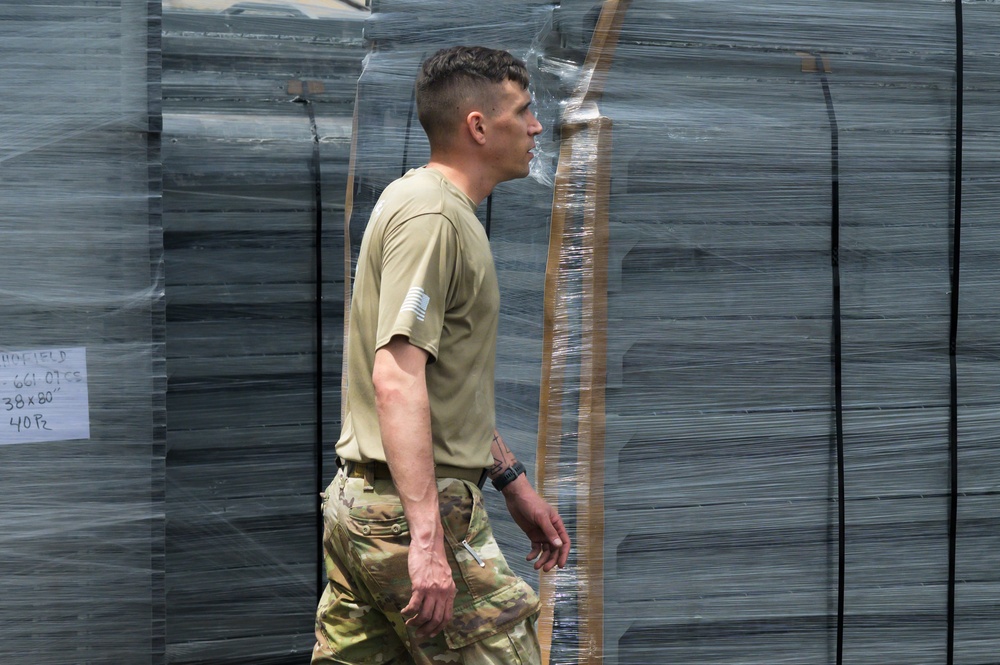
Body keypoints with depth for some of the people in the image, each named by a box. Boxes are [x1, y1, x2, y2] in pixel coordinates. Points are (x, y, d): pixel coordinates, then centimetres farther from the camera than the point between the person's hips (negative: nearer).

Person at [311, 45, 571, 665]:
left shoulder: (444, 209, 19)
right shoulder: (431, 215, -14)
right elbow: (396, 380, -24)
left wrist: (513, 481, 28)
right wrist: (426, 539, -29)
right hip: (413, 507, -10)